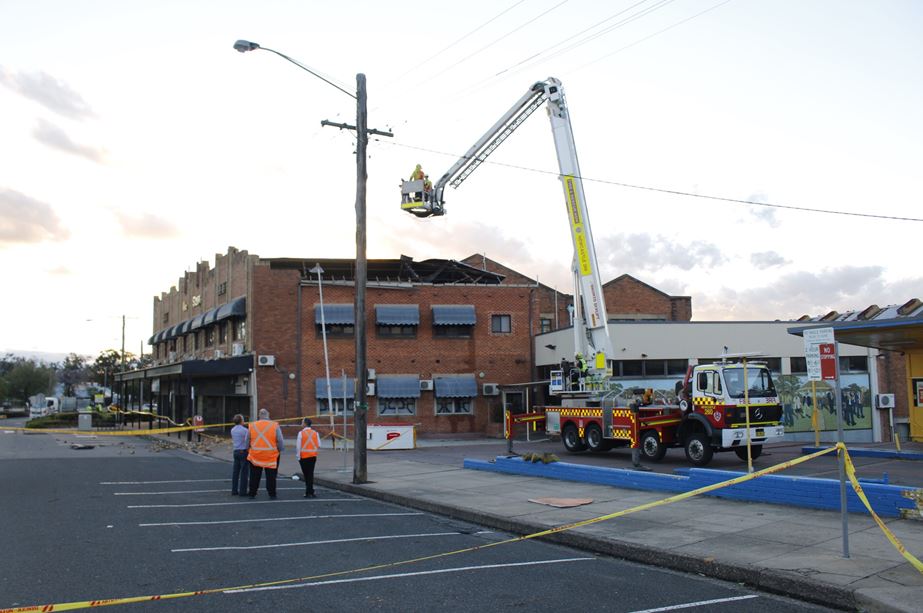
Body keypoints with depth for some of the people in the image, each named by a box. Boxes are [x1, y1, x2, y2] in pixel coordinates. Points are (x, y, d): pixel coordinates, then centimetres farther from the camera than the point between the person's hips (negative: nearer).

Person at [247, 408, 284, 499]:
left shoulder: (252, 426, 1)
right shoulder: (275, 426, -8)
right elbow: (280, 441, -7)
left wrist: (250, 448, 24)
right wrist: (281, 450, 8)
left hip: (255, 455, 2)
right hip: (271, 456, -2)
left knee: (254, 476, 13)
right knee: (271, 476, 6)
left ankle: (252, 493, 17)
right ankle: (272, 494, 9)